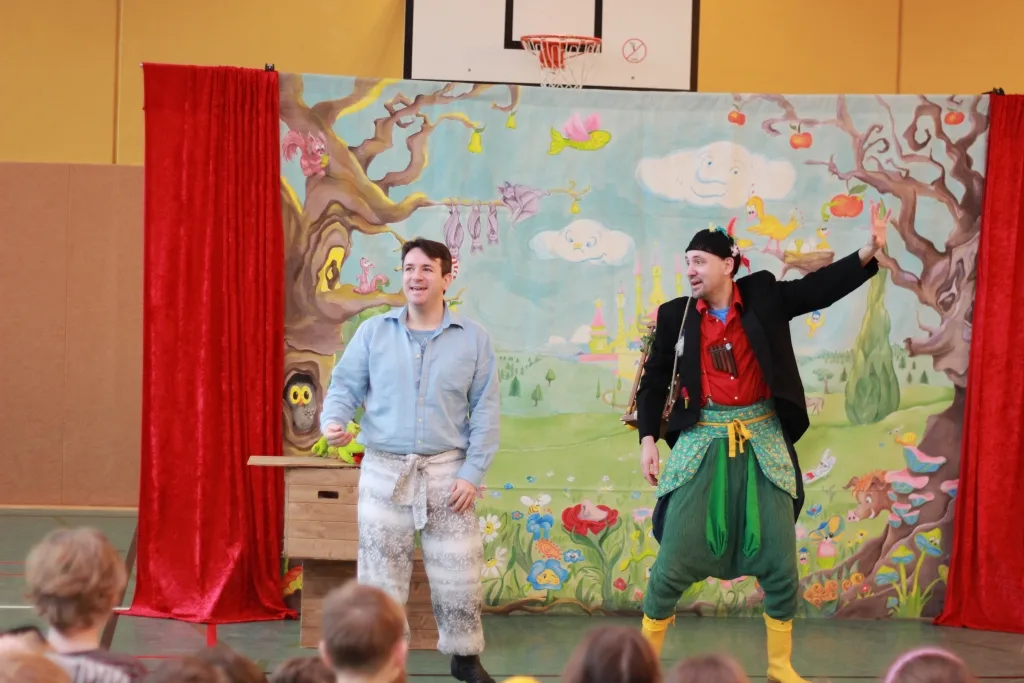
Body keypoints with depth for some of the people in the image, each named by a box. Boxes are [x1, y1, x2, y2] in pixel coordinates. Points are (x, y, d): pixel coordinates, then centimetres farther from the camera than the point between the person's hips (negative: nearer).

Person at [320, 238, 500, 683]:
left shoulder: (473, 339, 1)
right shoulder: (373, 332, 3)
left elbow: (485, 411, 0)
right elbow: (346, 385, 2)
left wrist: (472, 472, -7)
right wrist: (333, 421, -20)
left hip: (446, 470, 0)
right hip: (384, 470, 0)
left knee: (457, 573, 5)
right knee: (381, 575, 3)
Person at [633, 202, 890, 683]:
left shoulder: (763, 296, 0)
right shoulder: (675, 315, 0)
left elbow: (820, 287, -6)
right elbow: (655, 380, 6)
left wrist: (868, 252, -20)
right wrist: (648, 438, -2)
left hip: (761, 441, 1)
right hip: (702, 443, -1)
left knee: (779, 559, 4)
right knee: (674, 560, -1)